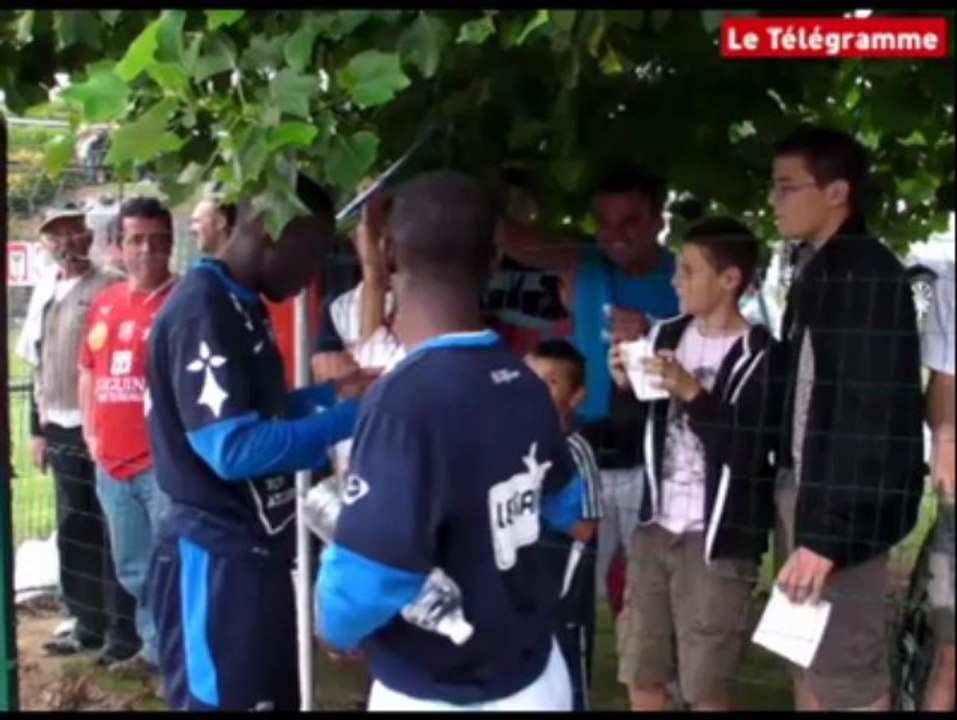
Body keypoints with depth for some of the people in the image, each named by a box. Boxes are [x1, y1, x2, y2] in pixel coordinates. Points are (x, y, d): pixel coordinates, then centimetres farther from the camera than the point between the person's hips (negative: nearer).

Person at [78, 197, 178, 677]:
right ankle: (156, 649, 33)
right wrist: (91, 434, 12)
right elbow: (88, 370, 20)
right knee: (134, 570, 18)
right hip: (112, 462, 7)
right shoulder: (104, 303, 12)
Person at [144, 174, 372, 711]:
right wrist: (351, 417, -22)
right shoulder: (202, 312, -20)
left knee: (275, 698, 19)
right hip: (218, 560, -10)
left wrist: (332, 393, 7)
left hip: (258, 551, 10)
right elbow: (234, 448, -26)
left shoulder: (242, 308, 11)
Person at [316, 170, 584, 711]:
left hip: (439, 694, -6)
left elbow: (366, 578, -28)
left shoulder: (406, 399, -26)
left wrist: (336, 627, -7)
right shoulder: (526, 385, -4)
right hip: (538, 677, 6)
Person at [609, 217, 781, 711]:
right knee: (641, 680, 11)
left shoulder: (761, 355, -9)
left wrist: (692, 392, -21)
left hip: (718, 539, -5)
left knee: (704, 689, 3)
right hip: (655, 527, 6)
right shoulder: (666, 335, 8)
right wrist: (625, 387, -4)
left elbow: (750, 455, -16)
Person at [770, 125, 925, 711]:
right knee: (811, 663, 19)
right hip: (808, 489, 10)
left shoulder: (868, 274, -16)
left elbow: (872, 414, -22)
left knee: (848, 678, -2)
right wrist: (802, 508, 11)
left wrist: (828, 530, -23)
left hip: (842, 507, -10)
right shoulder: (820, 271, 14)